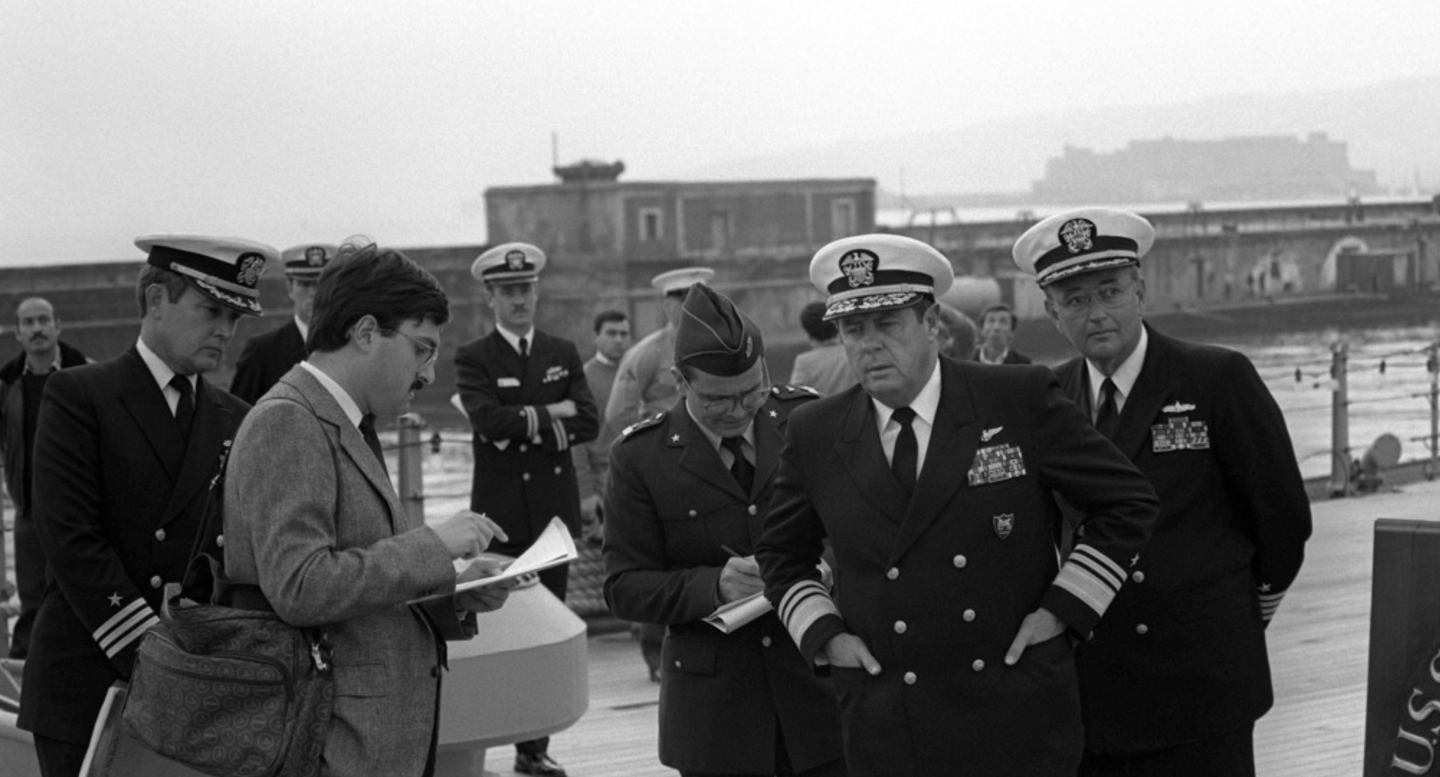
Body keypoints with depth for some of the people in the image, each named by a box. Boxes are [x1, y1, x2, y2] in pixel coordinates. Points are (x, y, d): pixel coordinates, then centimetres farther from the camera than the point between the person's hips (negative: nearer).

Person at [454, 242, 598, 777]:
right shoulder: (473, 358, 1)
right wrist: (551, 413, -8)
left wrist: (528, 425, -8)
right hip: (502, 515, -4)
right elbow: (489, 420, -15)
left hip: (555, 509, 4)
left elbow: (588, 423, 2)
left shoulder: (564, 354, 13)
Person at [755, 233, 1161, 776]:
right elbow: (780, 557, 19)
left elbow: (1128, 503, 4)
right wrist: (823, 633, 3)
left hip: (1021, 716, -1)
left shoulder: (1020, 401, -3)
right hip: (886, 728, 2)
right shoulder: (814, 436, 4)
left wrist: (1064, 609, -4)